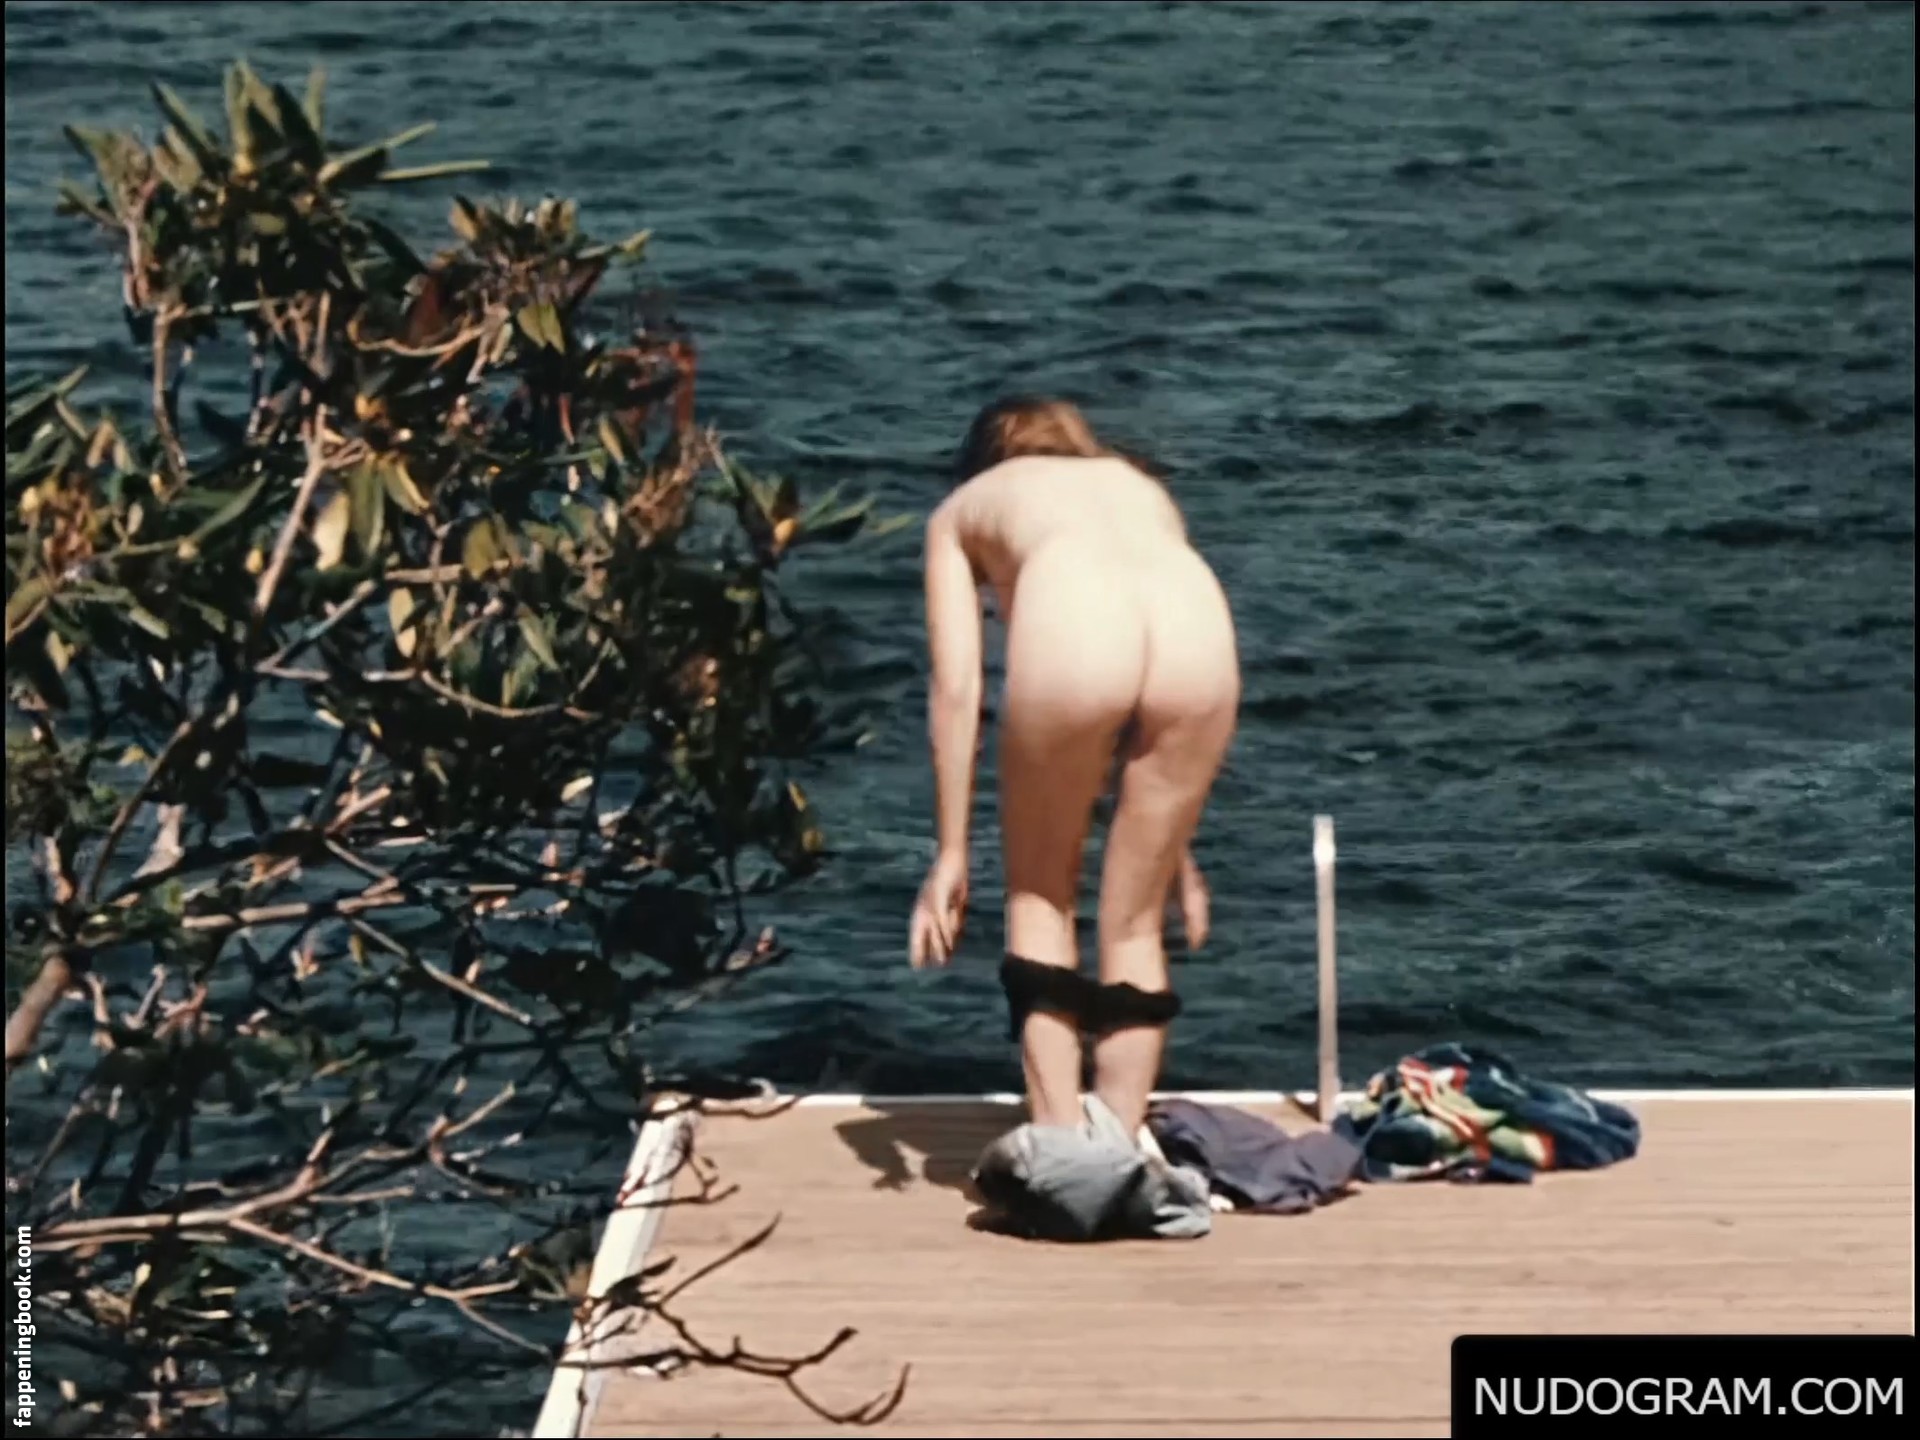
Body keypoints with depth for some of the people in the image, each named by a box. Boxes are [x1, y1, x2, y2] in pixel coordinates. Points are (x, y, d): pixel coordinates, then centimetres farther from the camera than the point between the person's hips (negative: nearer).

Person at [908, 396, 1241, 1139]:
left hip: (1070, 631, -2)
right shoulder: (1140, 486, 41)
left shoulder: (963, 508, 33)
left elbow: (957, 688, 21)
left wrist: (951, 853, 22)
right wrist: (1177, 846, 44)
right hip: (1200, 627, 3)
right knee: (1135, 921, 19)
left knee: (1040, 894, 20)